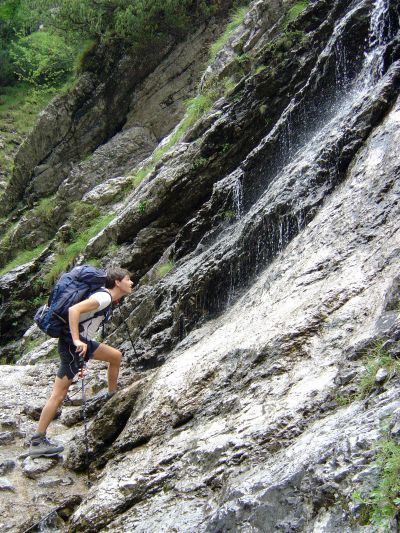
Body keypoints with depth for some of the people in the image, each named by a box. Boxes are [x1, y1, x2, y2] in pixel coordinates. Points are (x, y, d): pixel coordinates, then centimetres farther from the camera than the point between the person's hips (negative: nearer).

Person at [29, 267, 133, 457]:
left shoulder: (105, 295, 13)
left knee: (116, 356, 19)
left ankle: (112, 397, 34)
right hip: (72, 344, -10)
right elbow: (74, 310, -29)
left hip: (82, 341, 10)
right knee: (59, 394, -7)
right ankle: (37, 442, -3)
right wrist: (76, 341, -31)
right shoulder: (104, 297, -17)